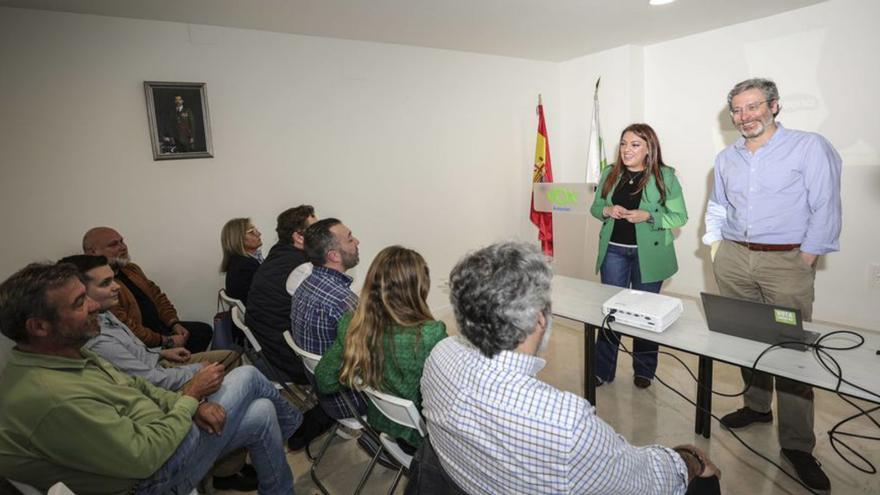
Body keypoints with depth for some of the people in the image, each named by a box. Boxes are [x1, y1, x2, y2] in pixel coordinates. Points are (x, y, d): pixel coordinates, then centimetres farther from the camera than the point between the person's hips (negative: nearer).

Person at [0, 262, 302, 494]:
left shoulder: (67, 354, -3)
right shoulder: (53, 400, -32)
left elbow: (134, 388, 7)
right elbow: (144, 457, -27)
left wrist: (190, 403, -9)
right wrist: (192, 397, -14)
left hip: (152, 437, 8)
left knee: (261, 413, 3)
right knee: (246, 376, -5)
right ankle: (290, 422, 24)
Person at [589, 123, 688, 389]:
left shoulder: (665, 176, -5)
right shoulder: (610, 173, 5)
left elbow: (679, 216, -5)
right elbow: (595, 207, 11)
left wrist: (647, 216, -21)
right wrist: (607, 210, -11)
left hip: (648, 254, -2)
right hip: (613, 251, 3)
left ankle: (644, 371, 30)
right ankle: (603, 370, 20)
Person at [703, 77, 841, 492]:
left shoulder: (809, 147, -3)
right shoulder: (726, 158, 12)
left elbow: (825, 207, -6)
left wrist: (807, 256, -9)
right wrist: (715, 245, 11)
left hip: (787, 261, -4)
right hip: (733, 258, 5)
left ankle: (797, 444, 6)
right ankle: (756, 406, 30)